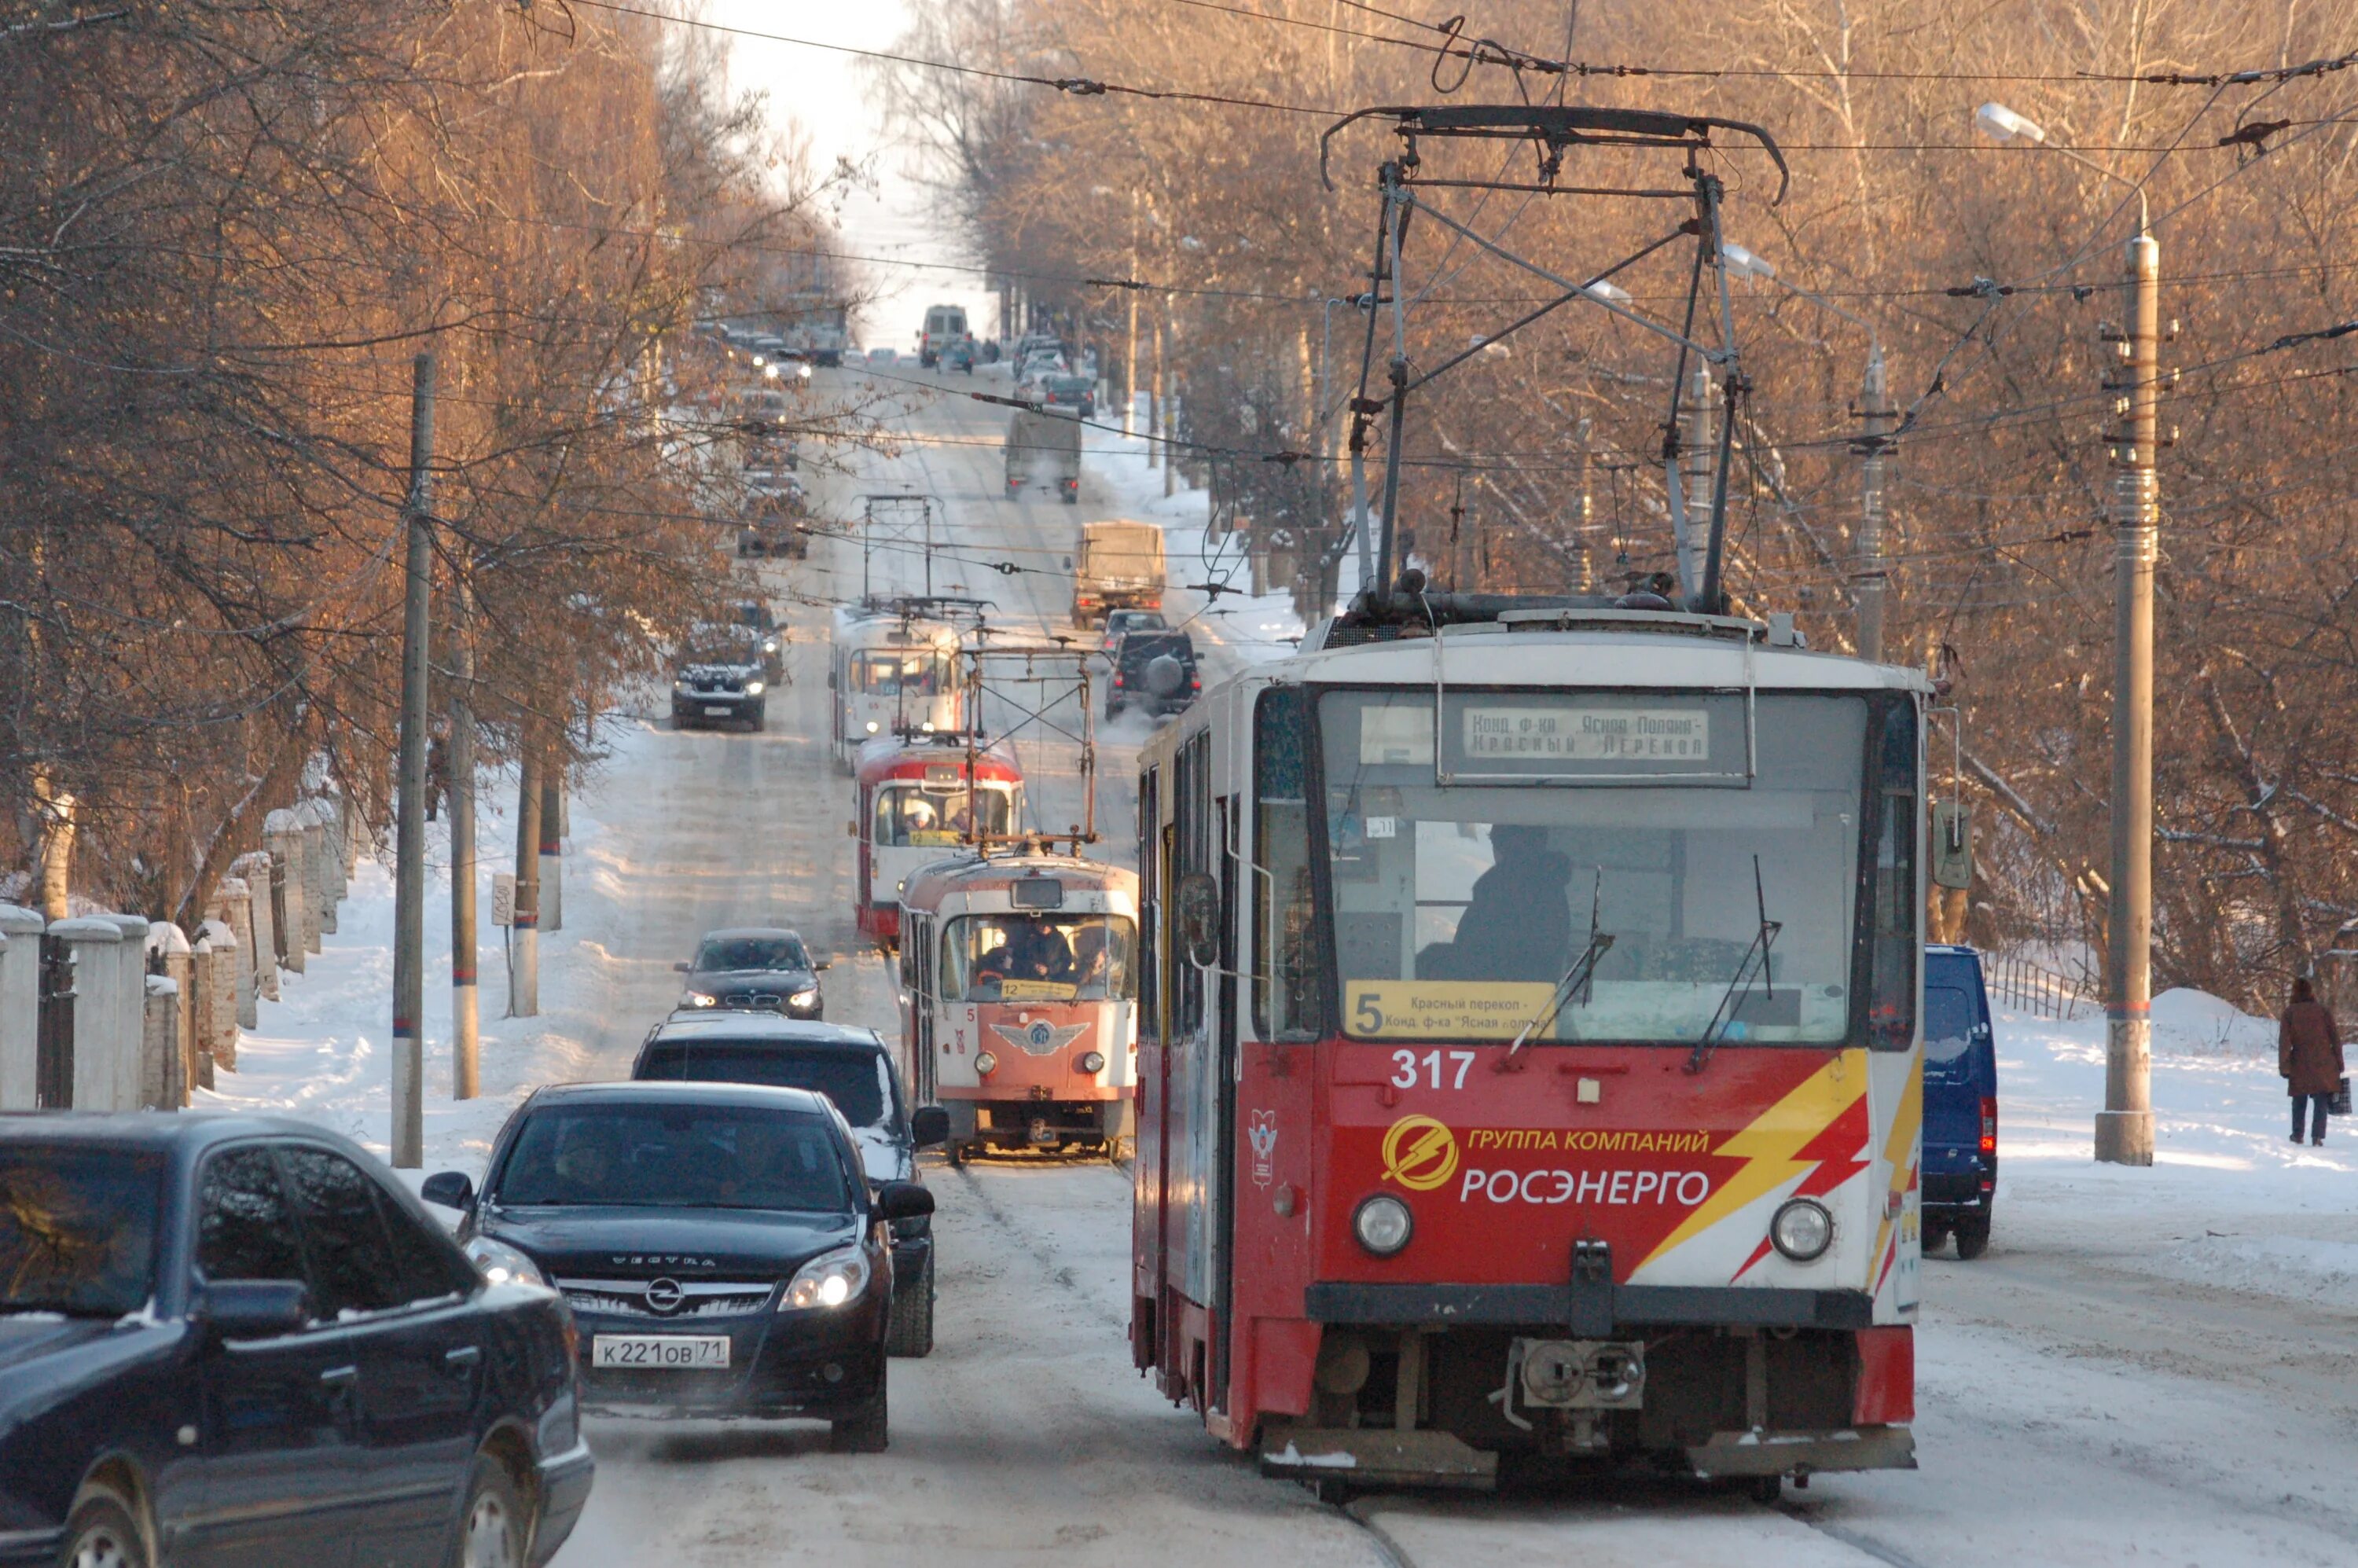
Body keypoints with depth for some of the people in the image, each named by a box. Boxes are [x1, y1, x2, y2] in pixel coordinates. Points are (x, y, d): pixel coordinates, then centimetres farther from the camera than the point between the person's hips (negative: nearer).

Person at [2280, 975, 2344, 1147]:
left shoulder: (2290, 1013, -3)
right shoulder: (2322, 1010, -1)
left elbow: (2284, 1041, -6)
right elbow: (2335, 1038, 1)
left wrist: (2284, 1067, -4)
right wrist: (2339, 1064, 8)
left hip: (2300, 1065, 0)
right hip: (2323, 1065, 0)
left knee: (2299, 1101, 17)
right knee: (2320, 1102, 1)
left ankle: (2297, 1135, 24)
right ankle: (2317, 1136, -11)